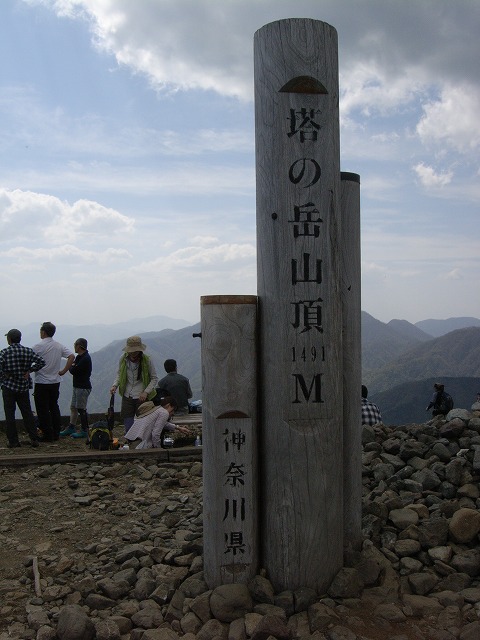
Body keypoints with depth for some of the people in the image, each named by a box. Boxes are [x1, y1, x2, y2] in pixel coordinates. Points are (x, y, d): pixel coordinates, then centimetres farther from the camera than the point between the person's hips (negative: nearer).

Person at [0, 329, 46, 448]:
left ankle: (13, 441, 7)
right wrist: (29, 370, 2)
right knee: (27, 412, 11)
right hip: (24, 386, 3)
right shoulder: (28, 351, -2)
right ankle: (34, 439, 10)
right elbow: (41, 362, -4)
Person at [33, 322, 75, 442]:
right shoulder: (59, 346, 4)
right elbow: (72, 357, -2)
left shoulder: (38, 346, -13)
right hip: (55, 382, 6)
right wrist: (63, 371, 1)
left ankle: (47, 435, 5)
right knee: (54, 407, 16)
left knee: (43, 410, 3)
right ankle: (56, 433, 19)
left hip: (41, 382, -6)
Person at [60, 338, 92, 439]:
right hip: (77, 386, 10)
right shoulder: (79, 357, 14)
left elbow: (73, 371, -21)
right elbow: (74, 369, 13)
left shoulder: (85, 359, -19)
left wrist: (71, 366, -2)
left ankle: (84, 431, 3)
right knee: (73, 407, 14)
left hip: (83, 387, -10)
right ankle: (71, 427, 22)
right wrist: (73, 366, -7)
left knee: (81, 409, -4)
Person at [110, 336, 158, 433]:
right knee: (128, 425, 4)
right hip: (127, 397, 3)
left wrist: (146, 392, -14)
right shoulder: (123, 359, -2)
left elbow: (154, 378, -2)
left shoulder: (147, 360, -10)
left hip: (142, 398, -3)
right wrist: (115, 385, -4)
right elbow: (119, 374, 15)